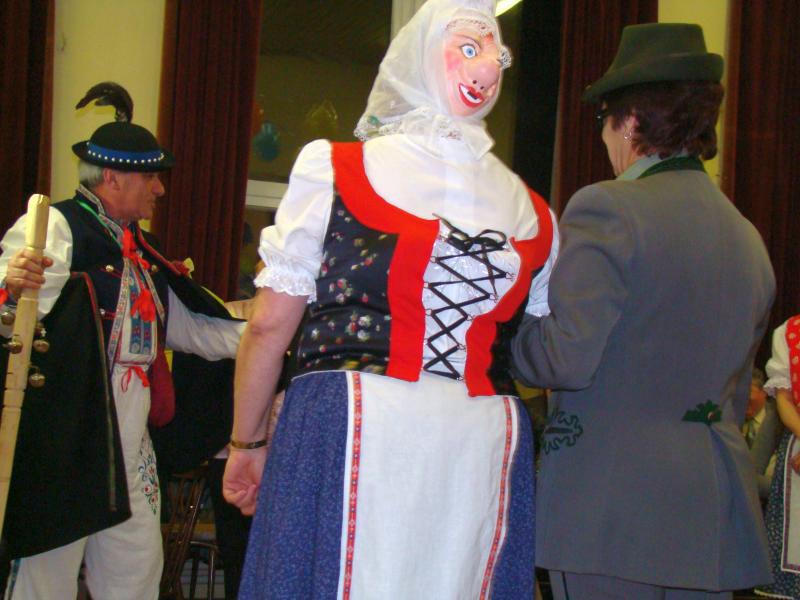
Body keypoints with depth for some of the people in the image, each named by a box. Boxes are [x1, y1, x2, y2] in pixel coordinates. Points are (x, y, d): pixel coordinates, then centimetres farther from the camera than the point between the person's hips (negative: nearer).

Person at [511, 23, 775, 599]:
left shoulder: (606, 209, -11)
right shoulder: (748, 237, 12)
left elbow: (565, 358, -17)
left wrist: (503, 333, 0)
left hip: (612, 506, -7)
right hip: (714, 512, 7)